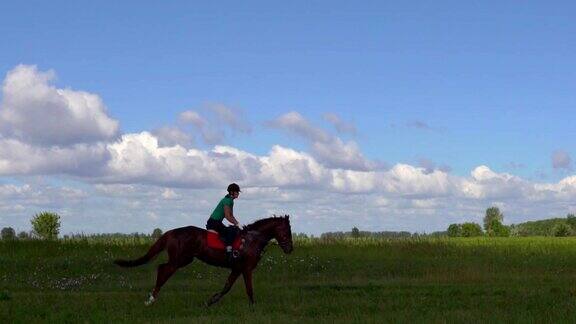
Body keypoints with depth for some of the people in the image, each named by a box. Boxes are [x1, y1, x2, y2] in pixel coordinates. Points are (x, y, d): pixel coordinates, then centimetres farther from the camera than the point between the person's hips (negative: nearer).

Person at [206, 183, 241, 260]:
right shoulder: (227, 200, -16)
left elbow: (231, 216, 17)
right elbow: (227, 216, -21)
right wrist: (236, 224, -19)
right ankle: (228, 251, -28)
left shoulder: (231, 201, 14)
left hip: (217, 222, 11)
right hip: (213, 223, -11)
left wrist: (237, 223, 4)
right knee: (231, 230, -23)